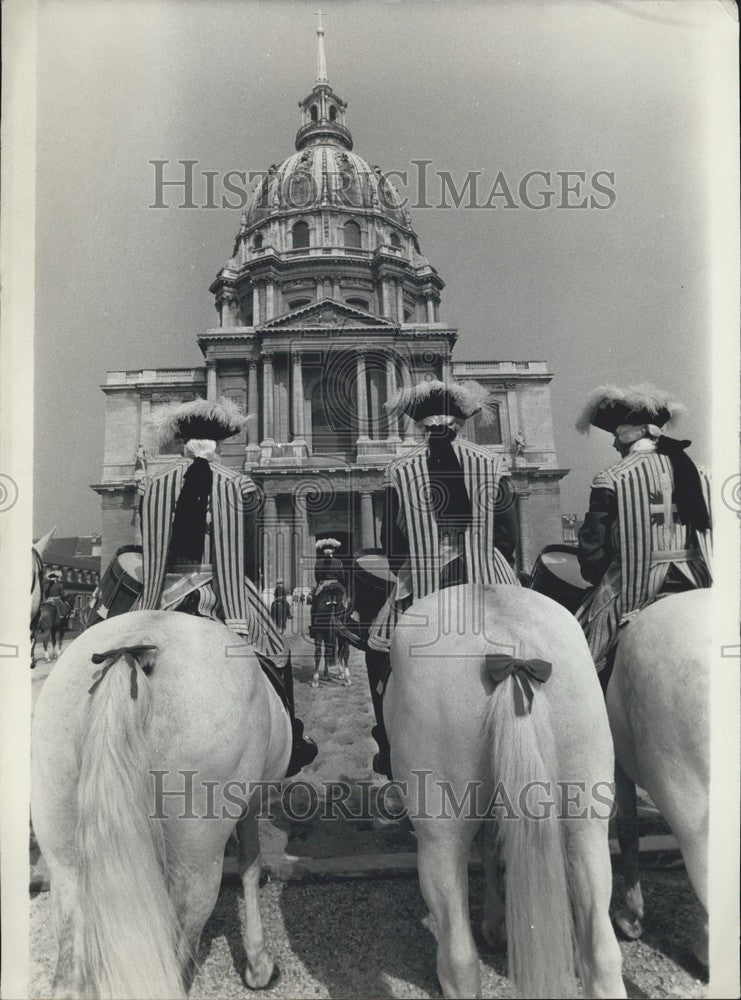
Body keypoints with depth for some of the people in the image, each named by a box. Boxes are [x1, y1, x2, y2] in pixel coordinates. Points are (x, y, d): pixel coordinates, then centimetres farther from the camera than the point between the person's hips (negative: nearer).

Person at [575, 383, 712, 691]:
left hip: (633, 595, -5)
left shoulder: (611, 480, -10)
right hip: (695, 590, 5)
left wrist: (599, 578, 9)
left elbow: (592, 549, -10)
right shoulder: (697, 472, 6)